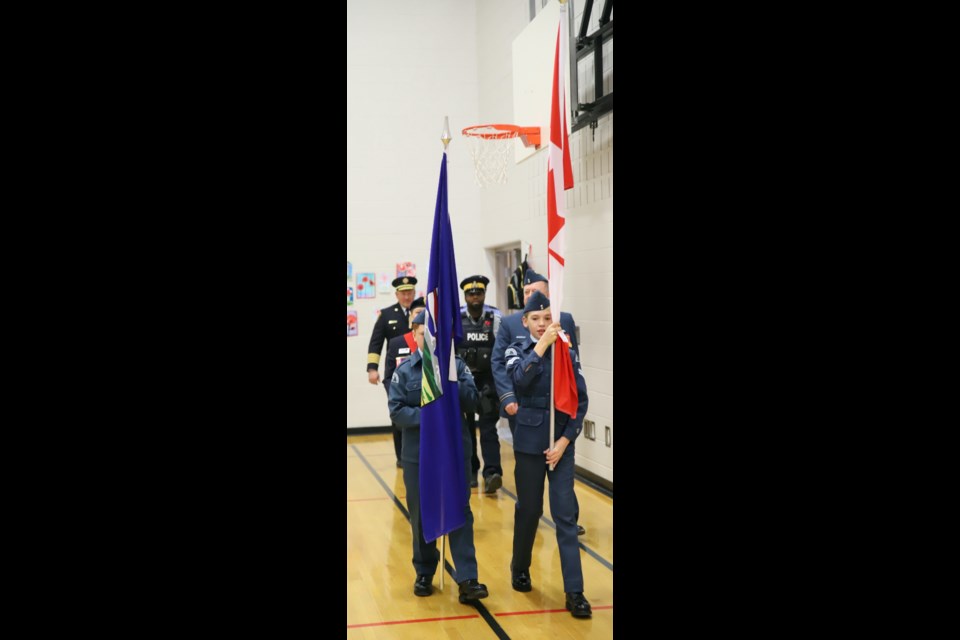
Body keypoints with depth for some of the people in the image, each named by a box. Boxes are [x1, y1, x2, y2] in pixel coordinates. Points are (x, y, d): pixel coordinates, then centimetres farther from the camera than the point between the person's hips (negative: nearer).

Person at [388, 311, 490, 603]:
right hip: (418, 454, 0)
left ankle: (467, 580, -2)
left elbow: (472, 400, -6)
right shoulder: (404, 370, -1)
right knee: (421, 515, 11)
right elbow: (397, 411, -7)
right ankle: (424, 573, 26)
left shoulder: (457, 365, 1)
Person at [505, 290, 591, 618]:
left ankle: (575, 593, -2)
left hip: (561, 442, 0)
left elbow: (581, 400, -1)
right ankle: (520, 570, 34)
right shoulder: (517, 349, 1)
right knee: (528, 510, 11)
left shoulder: (567, 351, 1)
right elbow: (520, 378, -21)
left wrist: (565, 440, -8)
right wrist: (543, 344, -26)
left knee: (566, 515, -4)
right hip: (530, 442, 0)